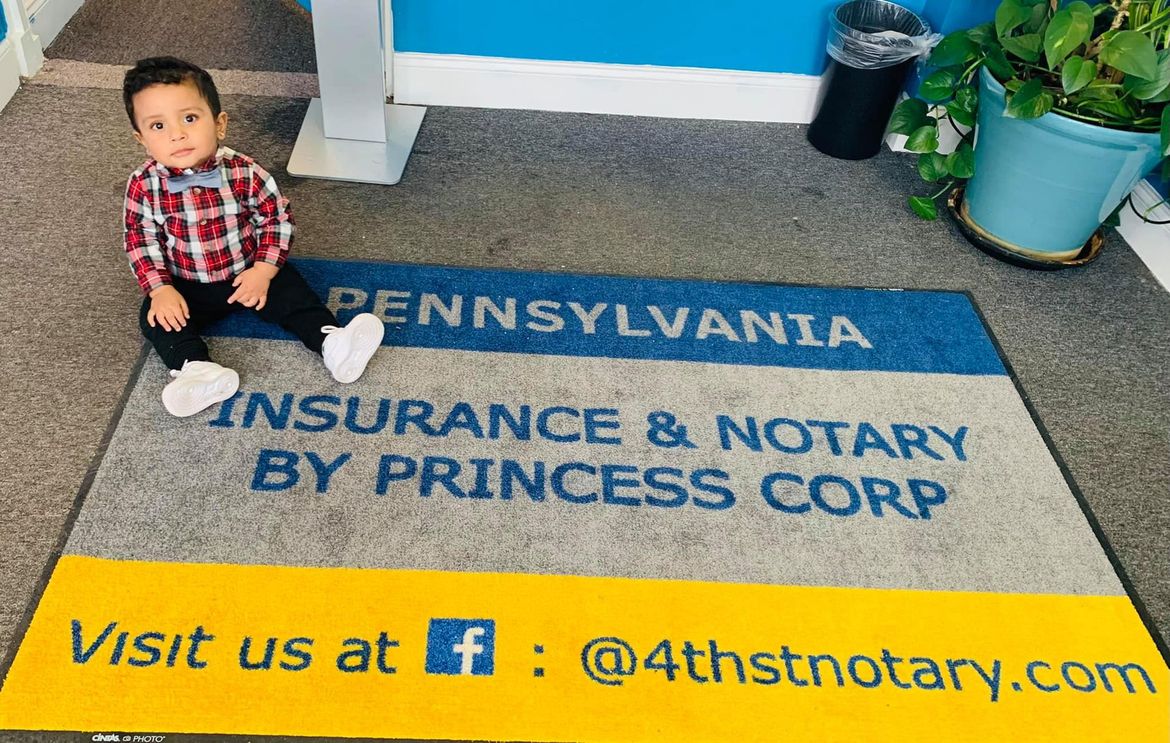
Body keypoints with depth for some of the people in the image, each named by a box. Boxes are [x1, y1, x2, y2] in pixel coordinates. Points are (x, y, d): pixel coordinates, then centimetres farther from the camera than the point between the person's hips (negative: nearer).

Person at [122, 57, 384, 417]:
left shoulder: (244, 173, -20)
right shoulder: (144, 185, -17)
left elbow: (278, 218, -9)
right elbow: (140, 239, -6)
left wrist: (263, 271, -17)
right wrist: (160, 290, -16)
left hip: (250, 274, 0)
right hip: (188, 287, 1)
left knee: (292, 293, -16)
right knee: (155, 319, -18)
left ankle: (332, 343, -19)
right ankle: (197, 369, -34)